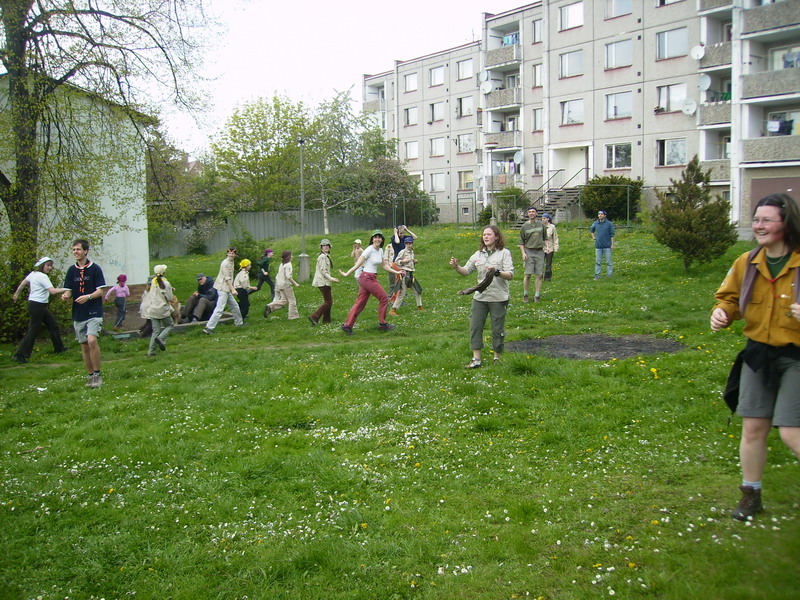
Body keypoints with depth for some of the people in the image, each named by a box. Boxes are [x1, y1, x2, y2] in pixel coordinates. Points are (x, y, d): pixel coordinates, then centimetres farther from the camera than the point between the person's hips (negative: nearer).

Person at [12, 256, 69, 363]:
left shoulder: (33, 274, 10)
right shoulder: (42, 276, -17)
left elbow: (22, 283, 21)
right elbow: (52, 291, -25)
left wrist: (16, 294, 33)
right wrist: (66, 289, -24)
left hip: (41, 306, 10)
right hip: (37, 306, -10)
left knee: (53, 325, 15)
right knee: (33, 331, -5)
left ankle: (59, 348, 24)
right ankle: (20, 355, -1)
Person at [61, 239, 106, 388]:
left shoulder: (95, 268, -4)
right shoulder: (71, 270, 9)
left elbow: (100, 291, -7)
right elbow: (68, 291, 9)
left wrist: (88, 297, -25)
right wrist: (66, 296, -14)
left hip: (94, 312, -5)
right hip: (78, 314, 5)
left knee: (92, 340, -22)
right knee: (84, 346, 9)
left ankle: (97, 374, -11)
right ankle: (90, 376, 21)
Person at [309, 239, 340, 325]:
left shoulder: (326, 256, 18)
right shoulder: (322, 257, -14)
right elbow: (323, 271, -18)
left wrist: (331, 278, 18)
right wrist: (331, 279, -21)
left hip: (324, 282, 10)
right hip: (323, 282, -10)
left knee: (329, 301, 14)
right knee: (328, 302, -11)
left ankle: (326, 319, 19)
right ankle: (314, 317, -13)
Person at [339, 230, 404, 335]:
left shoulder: (380, 251, 11)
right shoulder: (369, 250, -14)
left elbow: (385, 266, 19)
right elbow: (358, 264, -14)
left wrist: (396, 272, 15)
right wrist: (347, 274, -15)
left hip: (372, 278, 8)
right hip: (367, 278, -8)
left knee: (360, 303, 6)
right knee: (384, 298, 0)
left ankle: (347, 325, 6)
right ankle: (382, 324, 11)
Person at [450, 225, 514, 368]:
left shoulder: (504, 253, -4)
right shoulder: (478, 254, 10)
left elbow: (510, 275, -12)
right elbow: (466, 271, 9)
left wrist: (496, 272, -28)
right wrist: (456, 267, -10)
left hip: (498, 298, -4)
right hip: (480, 297, 4)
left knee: (497, 329, 5)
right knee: (475, 327, 2)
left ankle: (497, 358, 22)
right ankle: (476, 359, 9)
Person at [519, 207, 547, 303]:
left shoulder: (542, 225, 9)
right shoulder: (524, 227, 4)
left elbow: (545, 238, 18)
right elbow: (521, 242, 7)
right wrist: (523, 253, -4)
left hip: (540, 252, 2)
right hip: (529, 252, -2)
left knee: (539, 275, 0)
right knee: (527, 274, -9)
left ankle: (537, 295, 6)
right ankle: (525, 295, 5)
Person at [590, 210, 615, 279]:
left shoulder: (609, 223, -3)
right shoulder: (595, 223, 5)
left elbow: (612, 235, -2)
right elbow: (591, 230, 27)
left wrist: (612, 244, -6)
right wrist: (593, 237, 13)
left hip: (607, 246, -3)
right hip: (598, 246, 3)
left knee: (609, 261, 2)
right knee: (597, 261, 5)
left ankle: (610, 274, 8)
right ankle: (597, 275, 10)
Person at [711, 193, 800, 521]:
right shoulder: (747, 263, 1)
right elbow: (730, 297, 15)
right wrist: (721, 312, -7)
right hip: (758, 354, 5)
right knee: (753, 428, 10)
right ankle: (751, 495, 27)